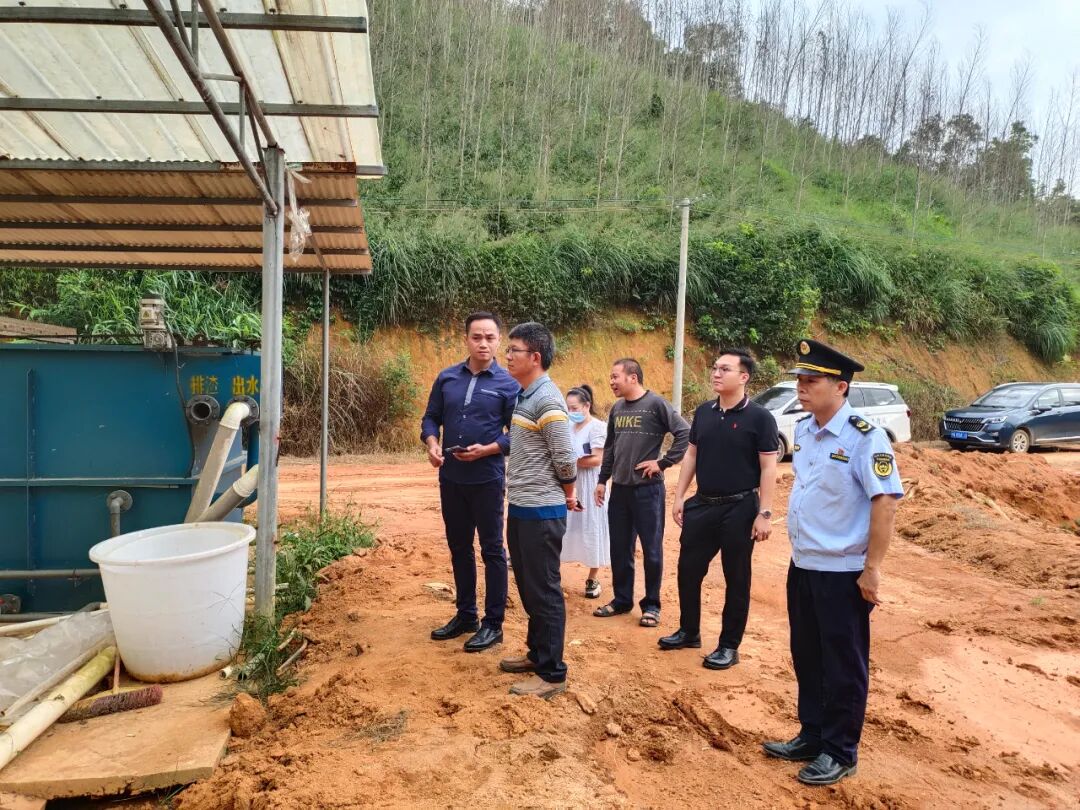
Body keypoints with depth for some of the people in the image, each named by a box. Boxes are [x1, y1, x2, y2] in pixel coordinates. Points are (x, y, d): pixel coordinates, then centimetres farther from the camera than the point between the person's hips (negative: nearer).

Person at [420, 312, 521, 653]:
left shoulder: (508, 383, -7)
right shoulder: (447, 377, 5)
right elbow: (431, 417, 9)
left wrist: (486, 450, -21)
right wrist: (432, 444, -10)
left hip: (487, 480, -5)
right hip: (450, 478, 5)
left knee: (492, 550, 5)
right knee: (459, 548, 15)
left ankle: (493, 623, 16)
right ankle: (465, 615, 30)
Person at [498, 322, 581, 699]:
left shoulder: (547, 400, -18)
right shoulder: (524, 396, 11)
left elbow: (565, 460, -18)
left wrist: (567, 495, -2)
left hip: (541, 512, -9)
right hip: (521, 508, 9)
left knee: (545, 591, 1)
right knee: (528, 587, 19)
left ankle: (552, 674, 13)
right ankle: (537, 653, 35)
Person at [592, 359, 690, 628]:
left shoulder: (656, 404, -10)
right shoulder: (617, 409, 10)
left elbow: (685, 433, -15)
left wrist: (663, 463, -14)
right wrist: (602, 480, 14)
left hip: (648, 489, -6)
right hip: (619, 489, 6)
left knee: (652, 550, 4)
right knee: (620, 549, 13)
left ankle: (652, 605, 17)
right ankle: (622, 599, 27)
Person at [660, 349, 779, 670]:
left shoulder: (759, 417, -10)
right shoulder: (703, 412, 6)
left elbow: (768, 468, -11)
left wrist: (765, 513, -15)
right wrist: (679, 497, 8)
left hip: (740, 508, -5)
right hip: (702, 505, 5)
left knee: (736, 578, 7)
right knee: (688, 569, 12)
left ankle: (729, 646, 21)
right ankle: (689, 632, 32)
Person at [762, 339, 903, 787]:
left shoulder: (864, 437, -18)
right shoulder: (803, 430, 5)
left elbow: (885, 502, -20)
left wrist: (872, 570, -19)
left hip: (842, 573, -7)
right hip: (802, 566, 7)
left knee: (843, 666, 9)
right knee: (806, 657, 19)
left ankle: (839, 753, 26)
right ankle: (812, 736, 36)